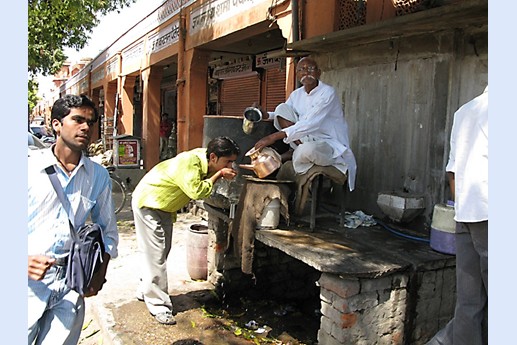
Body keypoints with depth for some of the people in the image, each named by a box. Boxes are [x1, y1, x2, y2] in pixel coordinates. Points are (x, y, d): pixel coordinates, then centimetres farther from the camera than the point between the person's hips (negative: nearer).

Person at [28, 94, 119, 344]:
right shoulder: (30, 164, -4)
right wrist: (26, 260, -18)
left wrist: (100, 273, 1)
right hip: (30, 280, -2)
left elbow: (108, 230, 13)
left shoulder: (98, 175, 6)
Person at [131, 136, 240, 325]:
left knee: (162, 250, 16)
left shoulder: (204, 159, -8)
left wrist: (226, 172, -18)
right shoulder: (189, 161, -34)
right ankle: (158, 305, 2)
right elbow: (197, 191, -40)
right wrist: (218, 175, -30)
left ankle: (145, 290, 33)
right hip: (148, 203, -9)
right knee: (155, 254, -6)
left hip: (165, 206, 9)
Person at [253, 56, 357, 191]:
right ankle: (298, 149, -13)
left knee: (306, 150, -41)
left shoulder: (327, 92, -15)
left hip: (332, 145, -6)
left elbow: (310, 124, -27)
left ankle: (294, 154, -6)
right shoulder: (296, 94, 7)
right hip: (308, 139, 6)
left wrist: (274, 137, -34)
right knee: (282, 108, -8)